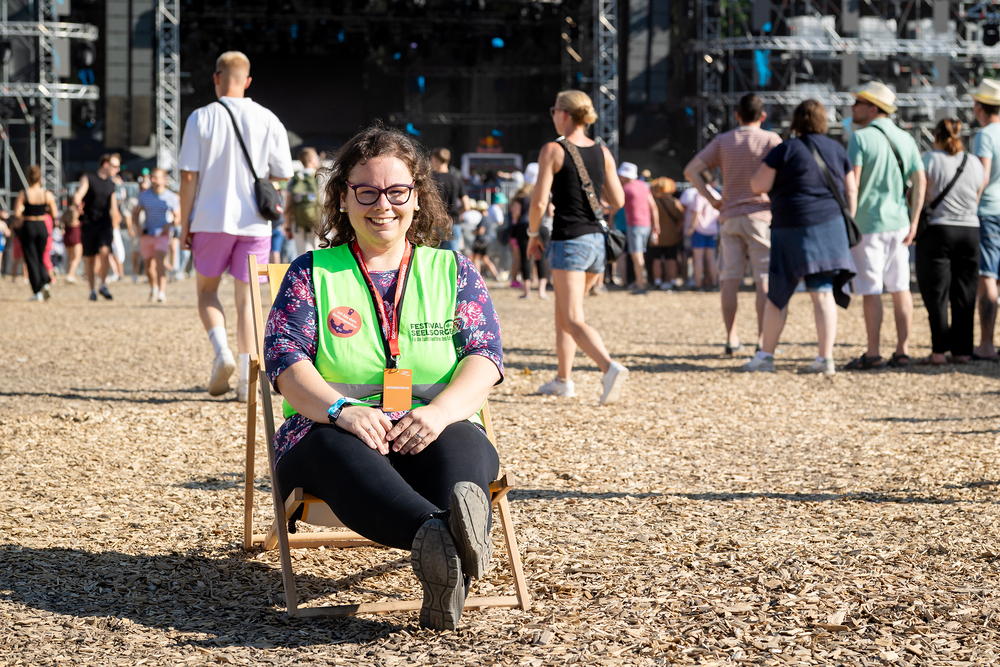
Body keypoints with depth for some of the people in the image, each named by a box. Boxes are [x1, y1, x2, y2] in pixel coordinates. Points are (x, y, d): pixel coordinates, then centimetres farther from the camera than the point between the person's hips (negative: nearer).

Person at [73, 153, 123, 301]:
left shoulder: (112, 185, 13)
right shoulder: (88, 178, 0)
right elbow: (79, 195, -14)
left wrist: (114, 229, 21)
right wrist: (78, 204, -37)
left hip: (105, 223, 2)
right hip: (88, 223, -2)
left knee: (105, 252, -21)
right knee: (89, 259, 3)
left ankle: (103, 285, -7)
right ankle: (92, 290, 15)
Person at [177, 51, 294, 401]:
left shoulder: (201, 118, -5)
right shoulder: (268, 120, 0)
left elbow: (189, 176, -6)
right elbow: (282, 175, 4)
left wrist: (185, 224, 1)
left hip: (211, 219, -1)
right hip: (254, 223, 2)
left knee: (207, 291, 15)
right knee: (246, 299, 7)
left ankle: (222, 350, -10)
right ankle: (246, 378, -1)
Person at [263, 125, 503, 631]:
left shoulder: (453, 271, 19)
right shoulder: (311, 273, 16)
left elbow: (484, 355, 4)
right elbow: (285, 361, 1)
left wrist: (442, 409, -19)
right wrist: (341, 409, -22)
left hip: (432, 434, 1)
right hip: (333, 434, -1)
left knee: (462, 445, -37)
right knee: (339, 449, -39)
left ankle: (447, 576, -69)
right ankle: (437, 534, -70)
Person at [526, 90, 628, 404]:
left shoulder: (553, 151, -8)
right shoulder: (602, 152, 6)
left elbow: (539, 201, -12)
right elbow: (618, 200, 6)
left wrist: (533, 234, 4)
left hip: (568, 240, -6)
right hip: (596, 238, 7)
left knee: (573, 320, -9)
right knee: (563, 311, 22)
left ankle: (610, 367, -32)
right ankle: (563, 379, 26)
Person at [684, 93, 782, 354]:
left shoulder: (723, 141, 7)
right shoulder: (771, 140, -2)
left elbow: (691, 171, 3)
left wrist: (712, 198, 5)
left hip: (730, 215, 3)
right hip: (761, 215, -3)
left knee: (730, 278, 6)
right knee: (765, 278, 0)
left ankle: (731, 338, 5)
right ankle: (763, 338, -3)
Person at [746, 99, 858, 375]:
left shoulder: (785, 150, -6)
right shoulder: (837, 150, 9)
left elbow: (758, 185, -7)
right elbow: (851, 191, 10)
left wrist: (765, 167, 13)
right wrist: (847, 226, 17)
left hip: (791, 230, -4)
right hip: (829, 226, 4)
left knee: (778, 295, 6)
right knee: (823, 293, 2)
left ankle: (766, 355, 12)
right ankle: (826, 358, -5)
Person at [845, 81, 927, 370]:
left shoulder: (861, 138, -9)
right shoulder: (905, 139, 9)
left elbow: (851, 183, -16)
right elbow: (920, 181, 4)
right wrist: (914, 222, 5)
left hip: (868, 223, -6)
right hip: (899, 223, 6)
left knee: (871, 291, -2)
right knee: (900, 288, 9)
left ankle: (873, 354, 0)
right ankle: (902, 351, 9)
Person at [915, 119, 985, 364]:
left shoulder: (930, 159, -6)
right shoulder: (975, 164, 7)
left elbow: (918, 196, -8)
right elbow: (978, 200, 13)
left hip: (937, 231, -4)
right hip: (970, 231, 4)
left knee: (936, 295, -1)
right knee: (964, 295, 8)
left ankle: (939, 351, -5)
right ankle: (962, 350, 9)